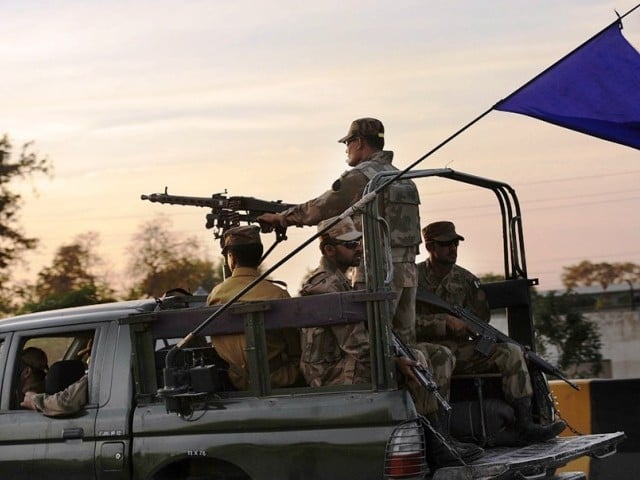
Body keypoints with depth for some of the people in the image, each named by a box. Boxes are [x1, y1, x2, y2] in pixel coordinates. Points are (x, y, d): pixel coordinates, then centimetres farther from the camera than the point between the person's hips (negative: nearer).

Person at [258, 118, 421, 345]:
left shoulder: (359, 177, -8)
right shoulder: (402, 178, 18)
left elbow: (317, 209, -2)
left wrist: (279, 218, 13)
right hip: (408, 272, 8)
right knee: (404, 341, 10)